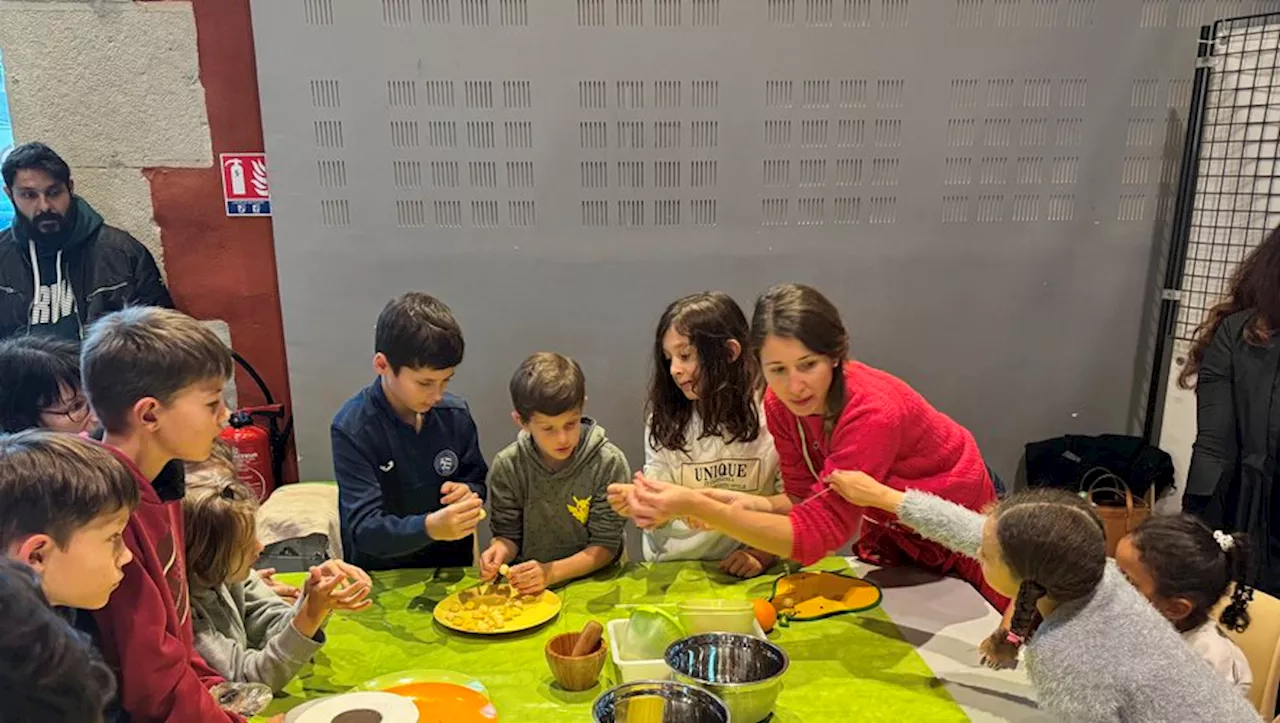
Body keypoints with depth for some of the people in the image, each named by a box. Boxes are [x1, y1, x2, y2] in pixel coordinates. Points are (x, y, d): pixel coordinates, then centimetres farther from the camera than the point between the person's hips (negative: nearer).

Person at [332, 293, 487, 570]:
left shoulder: (456, 414, -3)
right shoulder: (352, 428, -13)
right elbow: (364, 528, -16)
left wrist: (470, 494, -12)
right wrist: (429, 527, -33)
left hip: (453, 565, 3)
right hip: (380, 575, -2)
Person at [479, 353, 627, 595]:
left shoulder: (609, 463, -11)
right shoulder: (507, 466, -5)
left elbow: (606, 545, -8)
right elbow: (507, 533, 6)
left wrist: (551, 572, -21)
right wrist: (500, 550, -17)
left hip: (593, 580, -2)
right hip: (526, 585, 2)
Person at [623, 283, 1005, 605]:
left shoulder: (873, 412, -40)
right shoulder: (780, 404, -20)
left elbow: (815, 533, -43)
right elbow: (810, 499, -14)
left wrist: (696, 506, -50)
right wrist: (752, 504, -35)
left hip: (958, 544, -4)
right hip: (890, 536, 5)